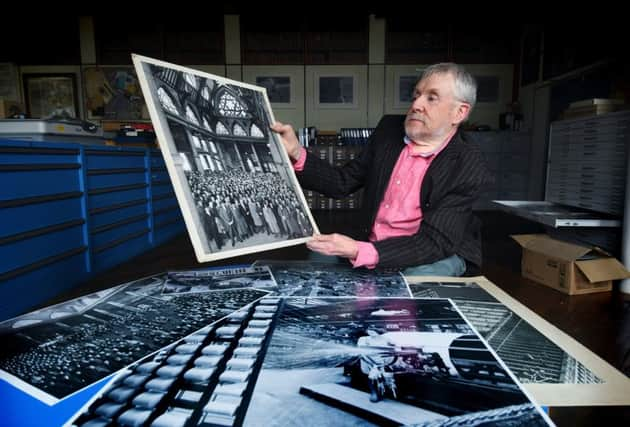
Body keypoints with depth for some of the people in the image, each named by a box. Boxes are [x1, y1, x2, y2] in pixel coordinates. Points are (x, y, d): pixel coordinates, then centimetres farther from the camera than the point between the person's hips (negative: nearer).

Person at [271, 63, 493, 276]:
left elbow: (434, 242, -22)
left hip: (439, 255, -4)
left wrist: (359, 251, -35)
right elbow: (343, 182, 3)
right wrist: (296, 153, -13)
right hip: (370, 247, 5)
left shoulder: (471, 169, -16)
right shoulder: (389, 129, 0)